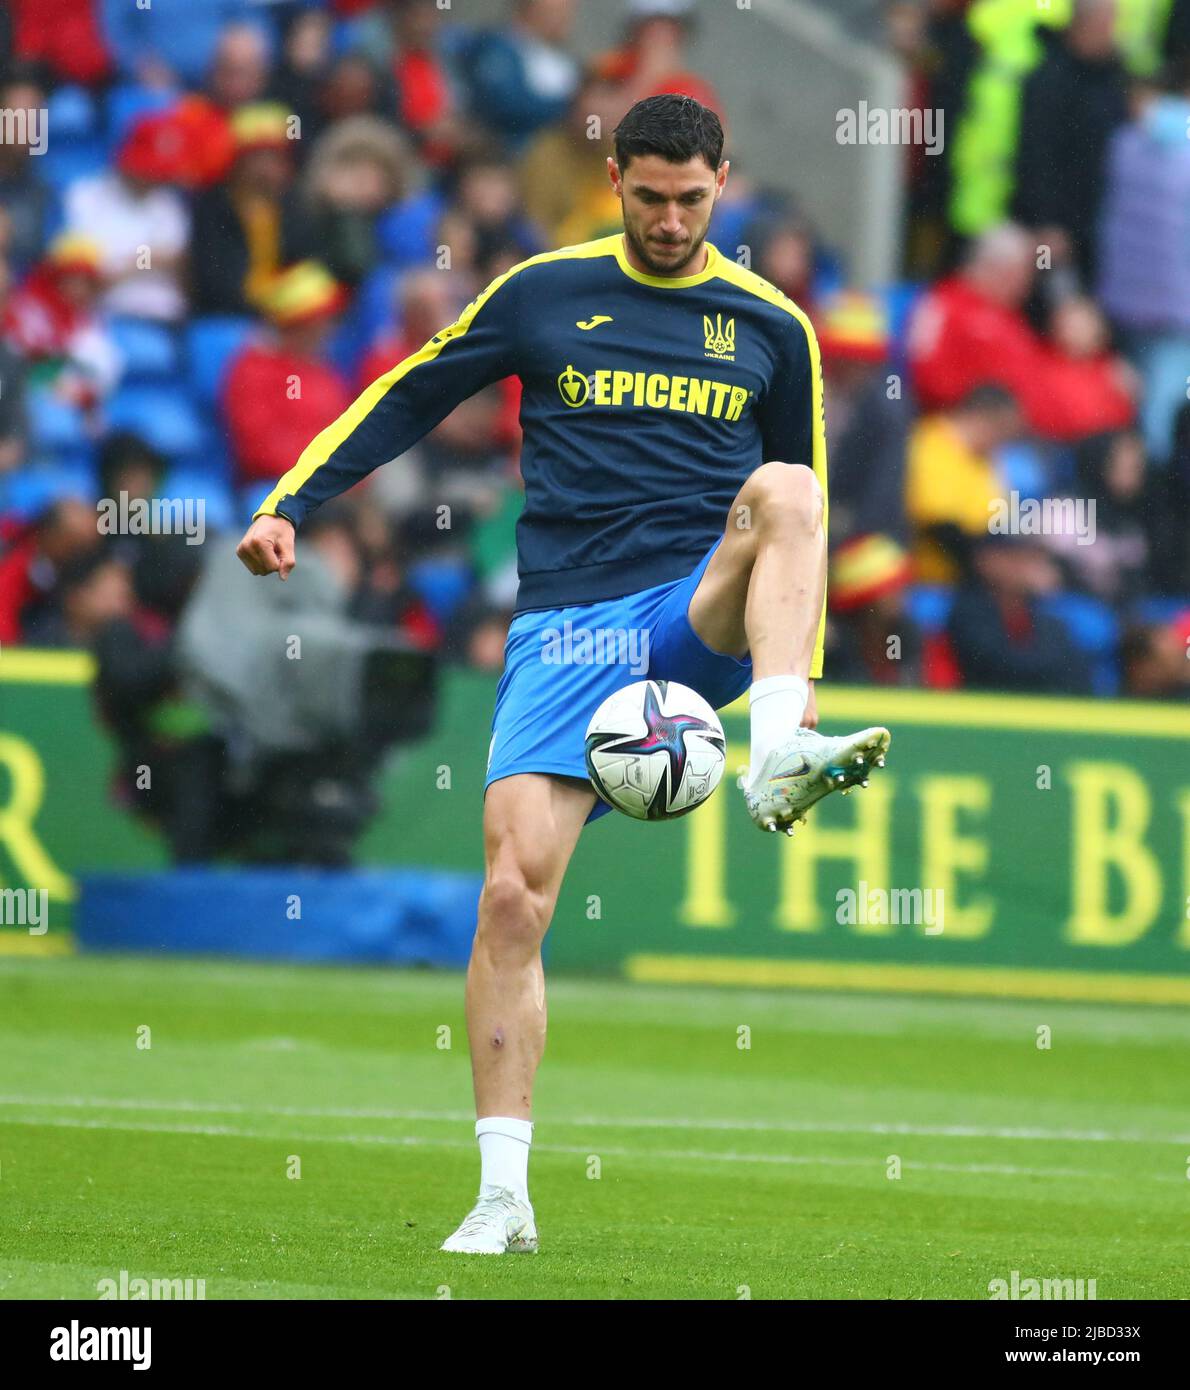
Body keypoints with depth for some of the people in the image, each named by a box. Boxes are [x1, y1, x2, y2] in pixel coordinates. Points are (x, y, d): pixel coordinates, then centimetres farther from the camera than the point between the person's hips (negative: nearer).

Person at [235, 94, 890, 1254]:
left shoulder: (771, 327, 12)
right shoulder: (545, 294, 10)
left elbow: (805, 521, 18)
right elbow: (407, 398, 17)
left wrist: (798, 687, 14)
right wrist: (290, 502, 5)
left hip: (703, 619, 0)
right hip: (564, 624, 0)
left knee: (783, 494, -32)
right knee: (512, 891, -13)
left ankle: (781, 755, -48)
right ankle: (503, 1195, -7)